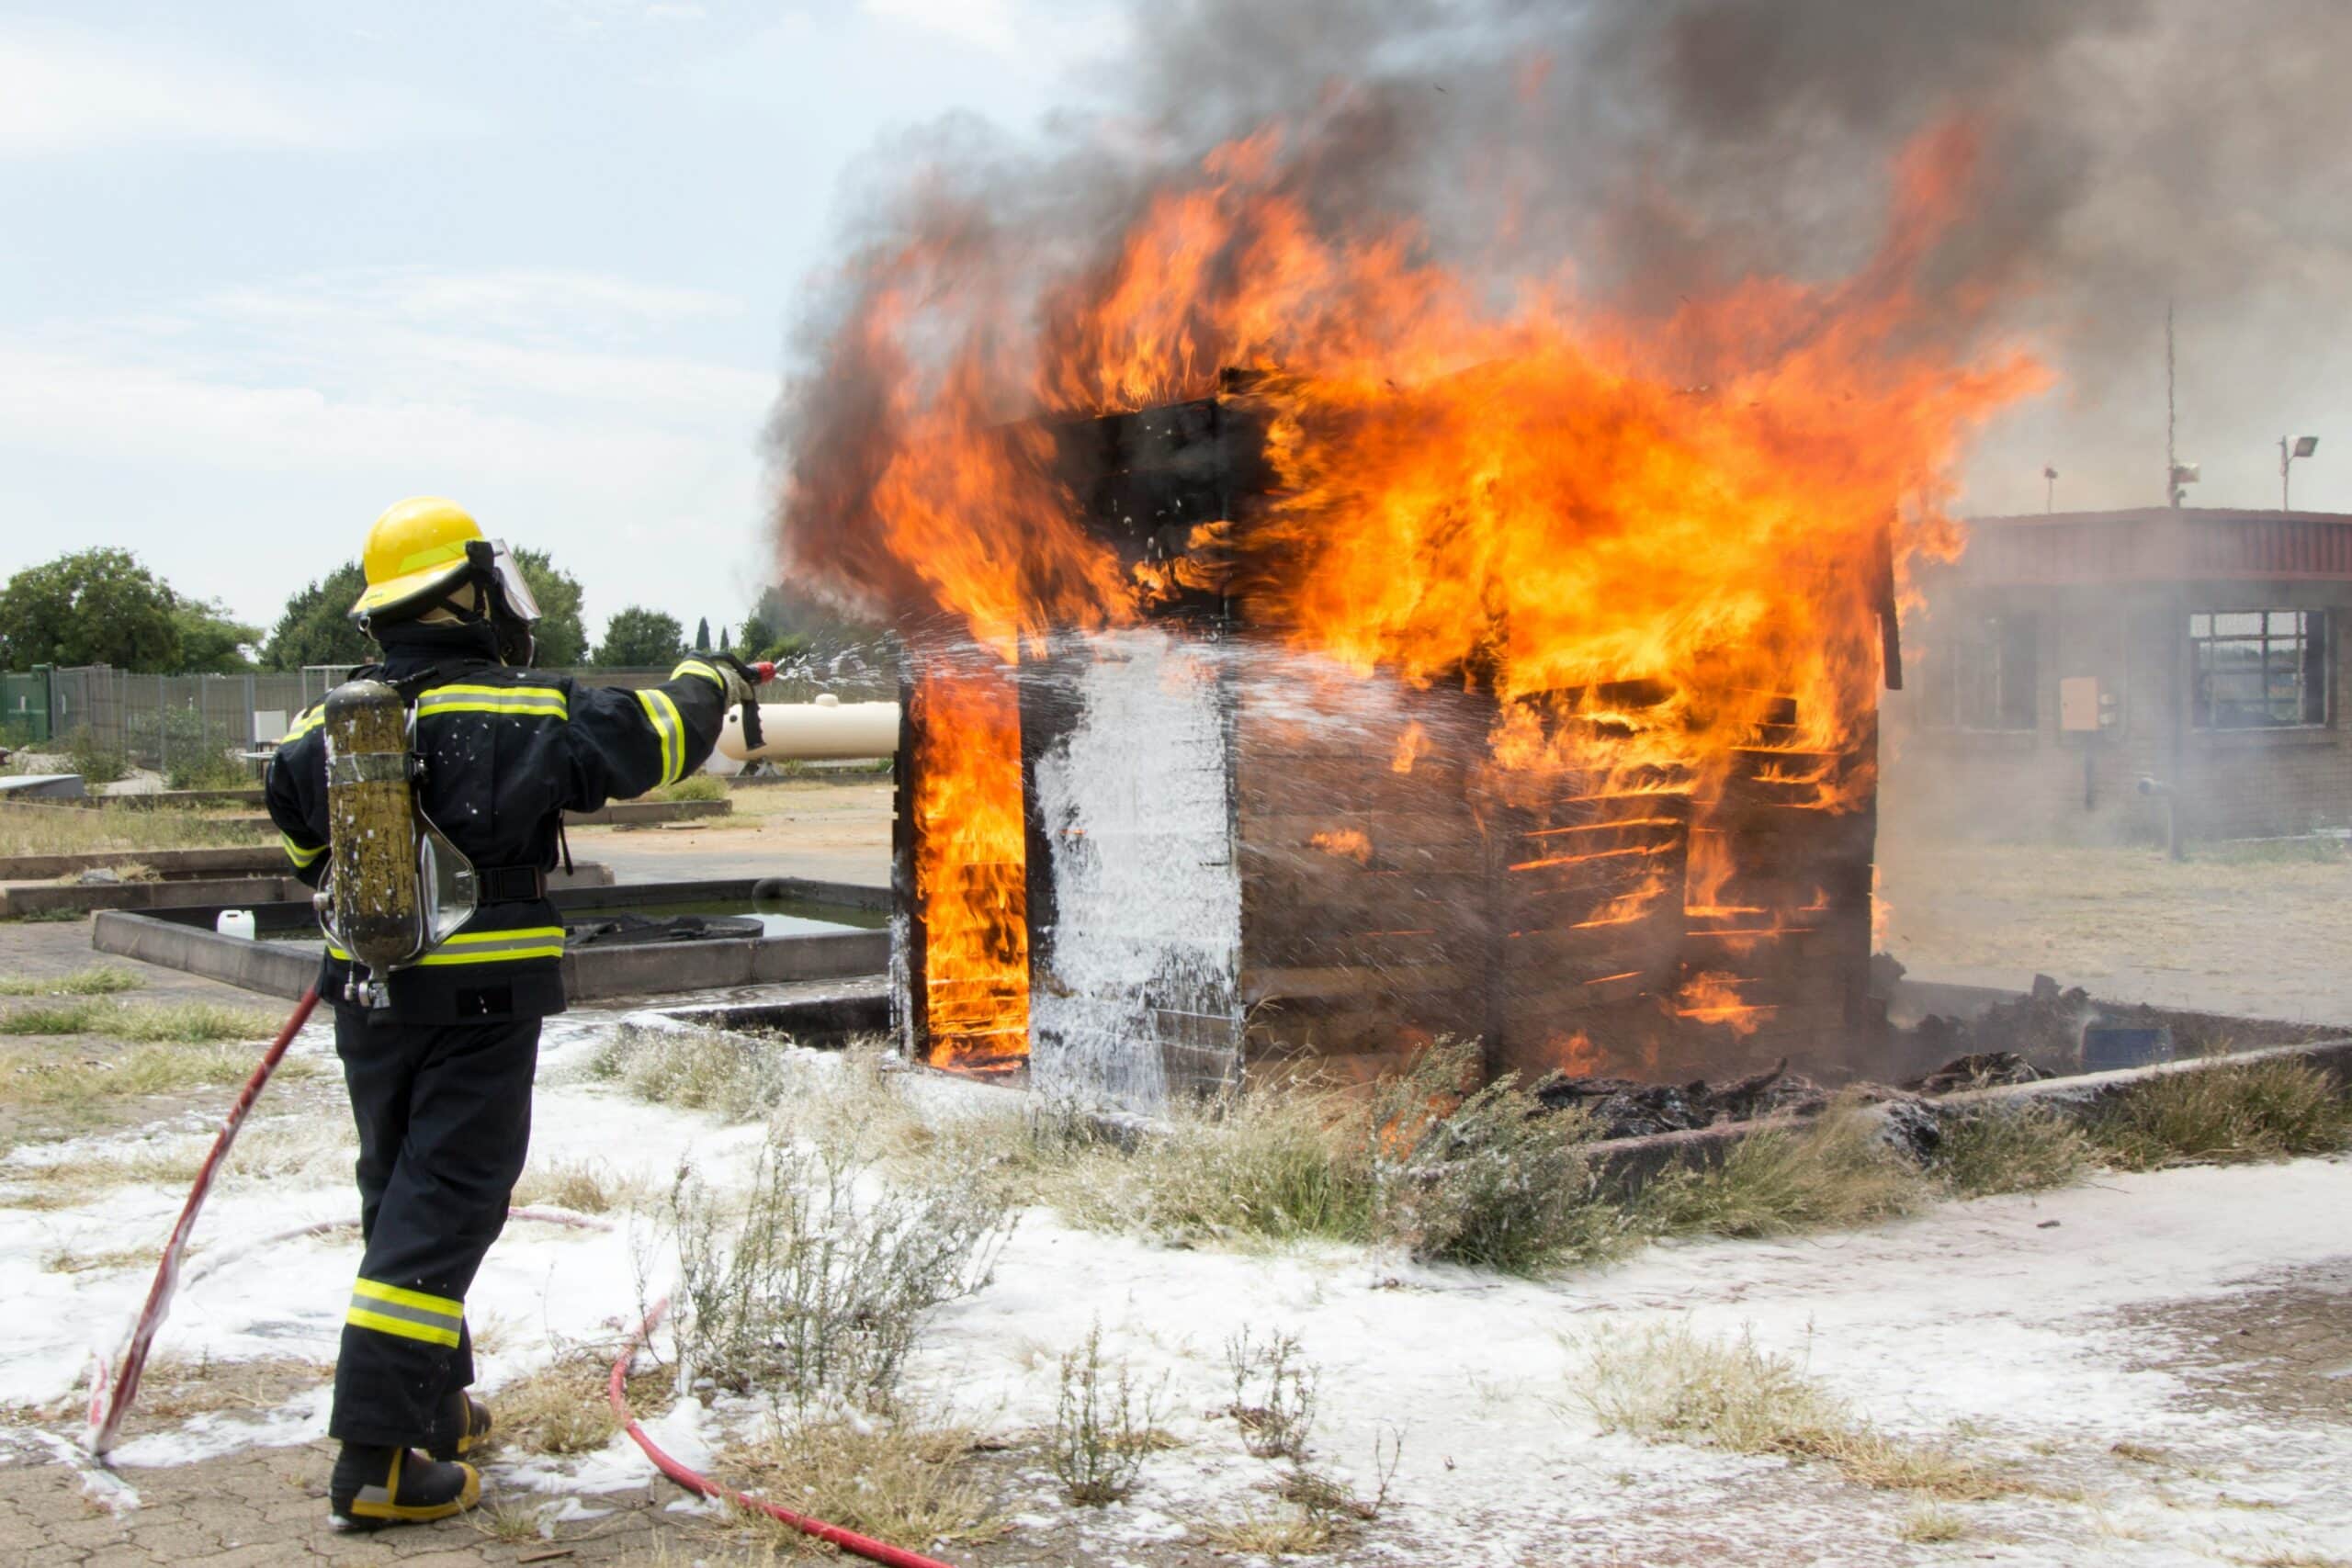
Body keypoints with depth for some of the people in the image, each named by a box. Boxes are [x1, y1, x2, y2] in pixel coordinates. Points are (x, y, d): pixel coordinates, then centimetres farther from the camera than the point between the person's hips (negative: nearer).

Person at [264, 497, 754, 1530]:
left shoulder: (328, 723, 2)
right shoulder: (523, 714, -13)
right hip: (482, 1003, -5)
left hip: (368, 998, 6)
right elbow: (650, 737, -4)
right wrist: (707, 685, 17)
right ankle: (377, 1459, -7)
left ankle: (434, 1402, 32)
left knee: (399, 1197, 19)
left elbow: (303, 843, 16)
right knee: (442, 1211, -3)